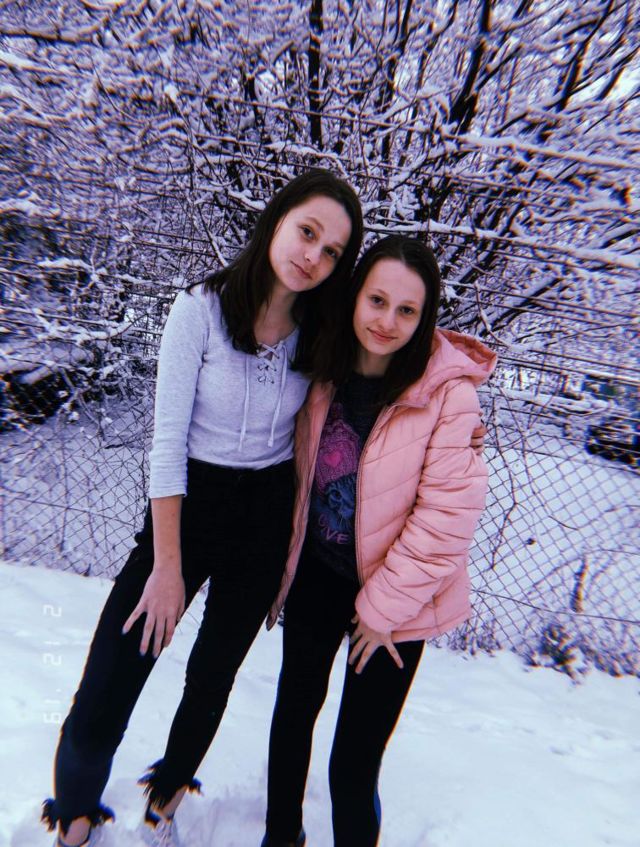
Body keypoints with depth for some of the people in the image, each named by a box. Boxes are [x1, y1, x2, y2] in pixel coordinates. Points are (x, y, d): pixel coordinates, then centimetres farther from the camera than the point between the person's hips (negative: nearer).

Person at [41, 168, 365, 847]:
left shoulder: (317, 333, -2)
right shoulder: (202, 308, -13)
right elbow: (167, 440, -13)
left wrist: (296, 543, 4)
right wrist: (167, 564, -12)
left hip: (268, 516, 3)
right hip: (190, 505, -2)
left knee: (214, 677, 20)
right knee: (103, 700, 0)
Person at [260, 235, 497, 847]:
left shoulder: (449, 392, -19)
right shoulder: (325, 372, -6)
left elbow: (449, 514, -19)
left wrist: (382, 605, -13)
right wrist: (283, 564, 7)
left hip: (395, 596, -4)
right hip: (315, 574, 5)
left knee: (354, 763, 6)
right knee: (293, 714, 23)